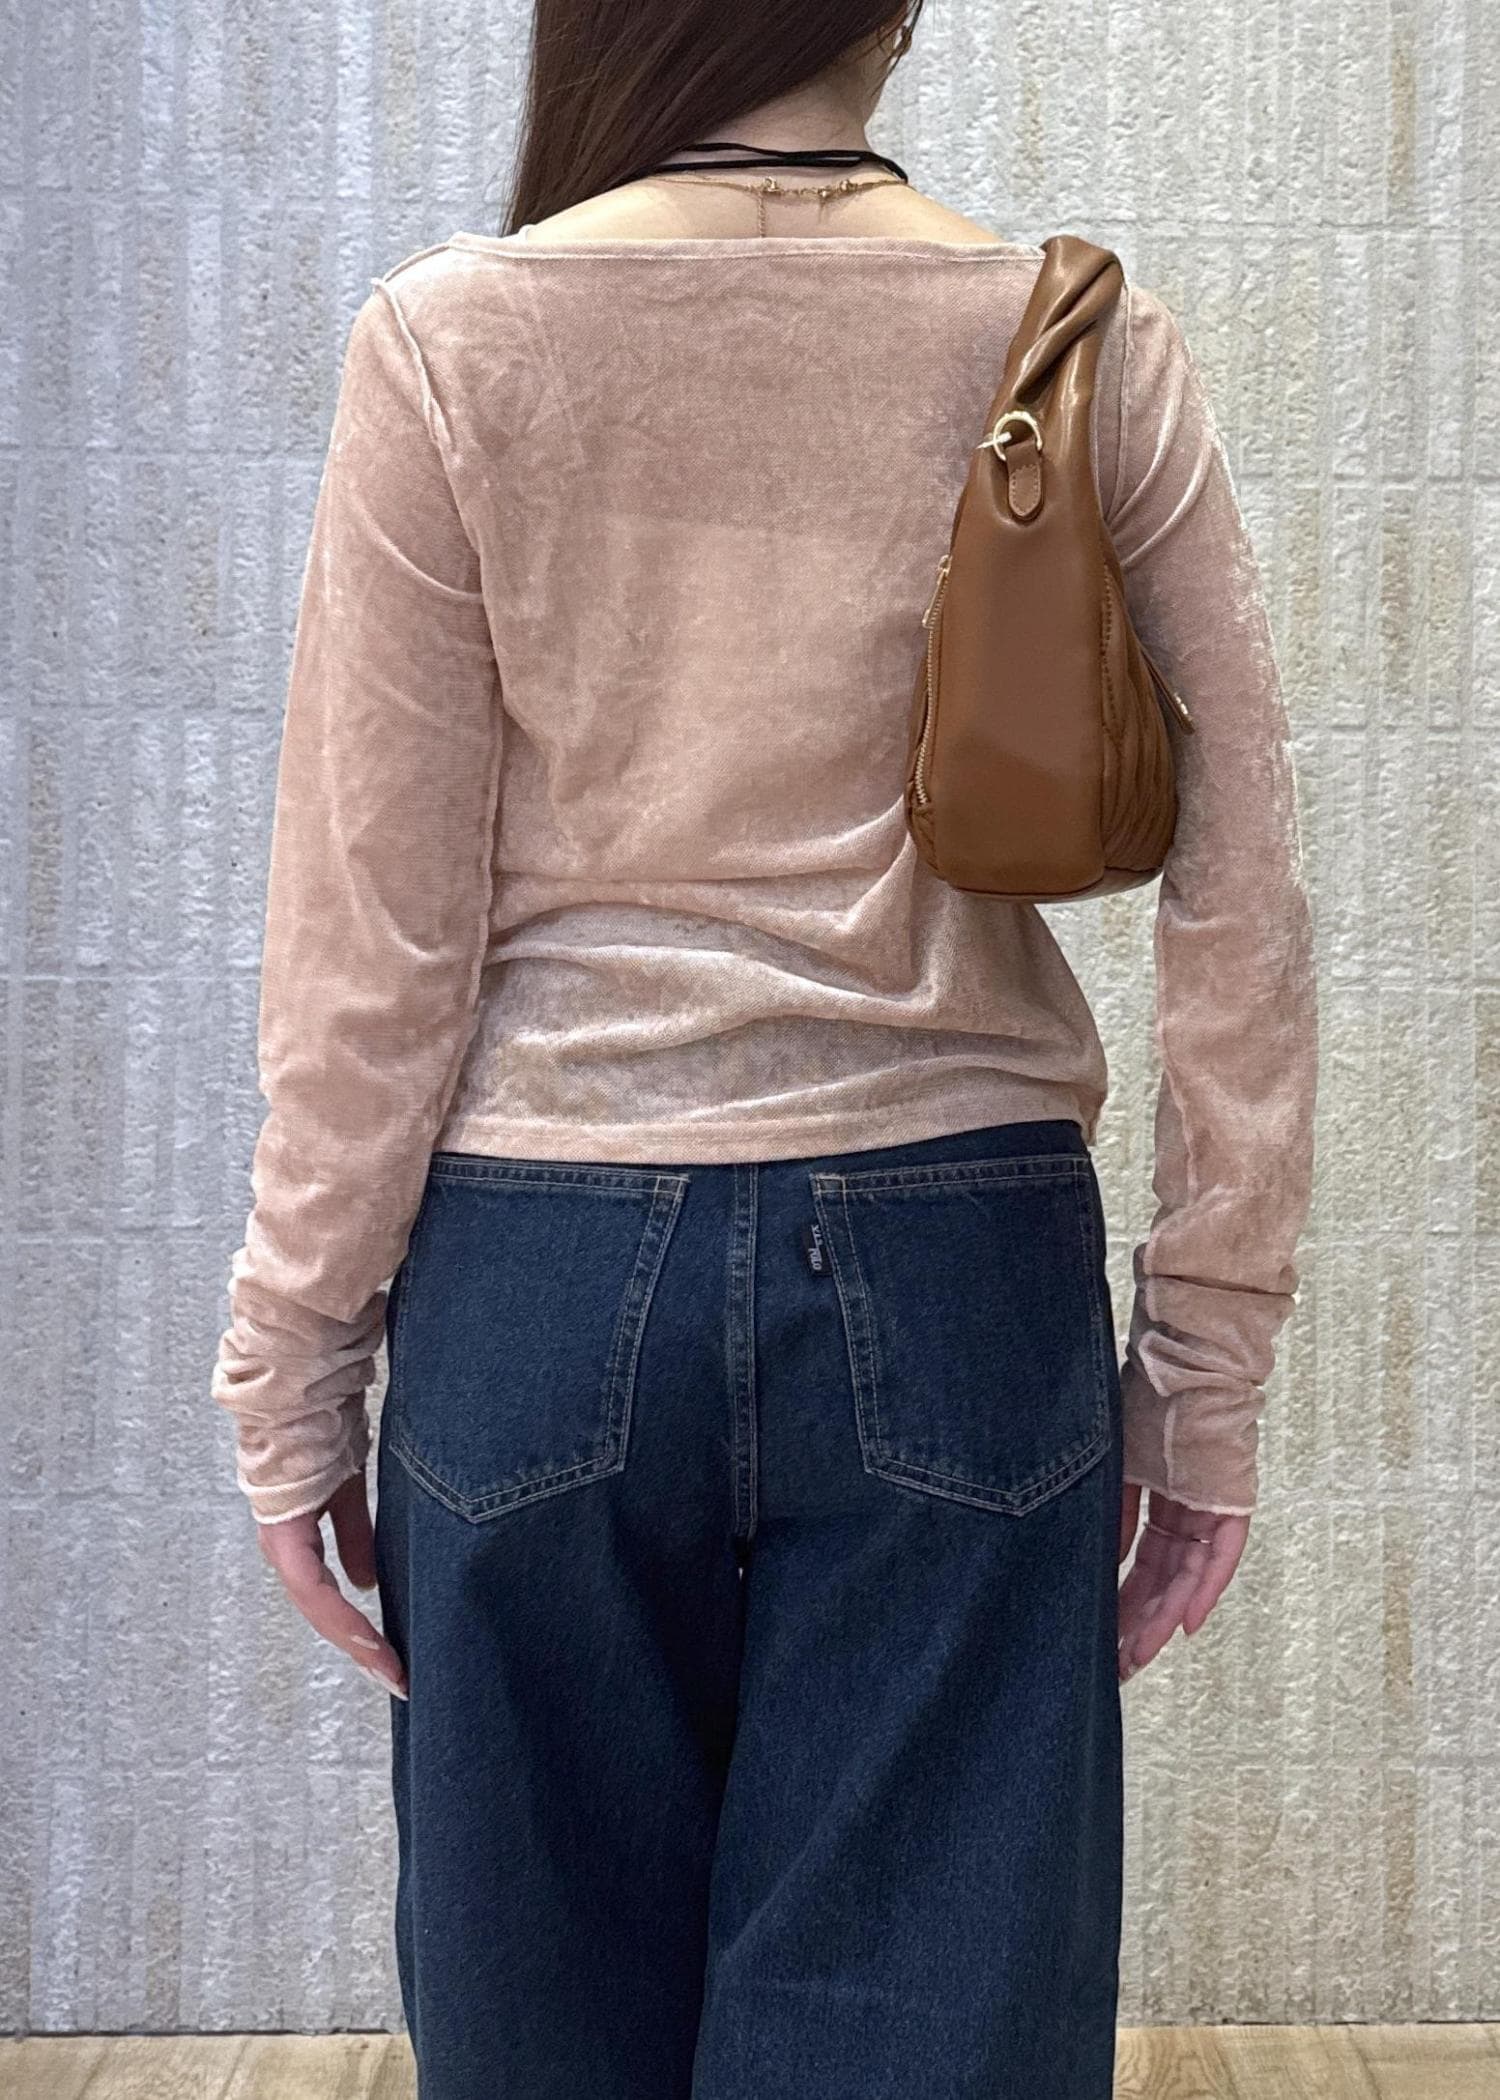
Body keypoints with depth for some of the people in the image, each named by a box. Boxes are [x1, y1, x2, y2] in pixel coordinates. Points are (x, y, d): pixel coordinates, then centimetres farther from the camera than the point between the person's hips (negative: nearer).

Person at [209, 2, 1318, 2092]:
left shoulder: (450, 341, -5)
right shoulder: (1095, 352, -1)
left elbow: (371, 924, -5)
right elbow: (1240, 909, -2)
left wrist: (298, 1354, 5)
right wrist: (1208, 1369, 7)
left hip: (548, 1276, 0)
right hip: (954, 1276, 1)